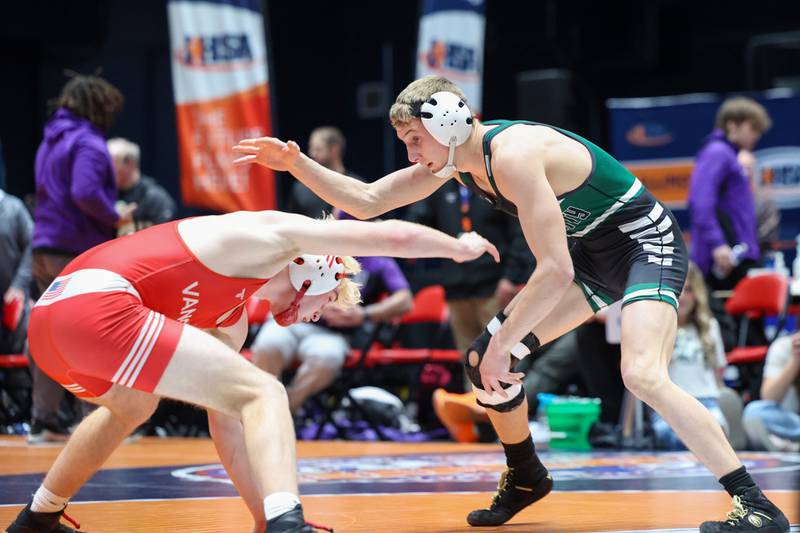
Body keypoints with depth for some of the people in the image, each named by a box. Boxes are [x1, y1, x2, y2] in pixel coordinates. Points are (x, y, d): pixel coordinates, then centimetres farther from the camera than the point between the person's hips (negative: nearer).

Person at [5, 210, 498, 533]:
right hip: (98, 304, -10)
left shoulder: (230, 319, 30)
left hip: (50, 315, 10)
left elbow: (227, 421, 31)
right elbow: (396, 237, 7)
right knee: (264, 392, -9)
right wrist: (460, 247, 25)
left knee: (132, 406, 41)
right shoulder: (270, 234, 8)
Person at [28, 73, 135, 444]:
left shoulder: (50, 141, 16)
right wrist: (115, 218, -12)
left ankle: (44, 420, 13)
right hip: (80, 252, -8)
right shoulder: (88, 143, -12)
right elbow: (85, 193, -26)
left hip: (45, 250, 8)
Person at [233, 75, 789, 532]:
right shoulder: (457, 158, -1)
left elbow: (555, 271, -31)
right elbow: (367, 202, 8)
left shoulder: (513, 155, -29)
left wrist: (505, 343, -25)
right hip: (594, 252, 10)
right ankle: (525, 478, 30)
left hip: (647, 242, -10)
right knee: (484, 359, 8)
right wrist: (297, 164, -4)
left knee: (642, 374, -32)